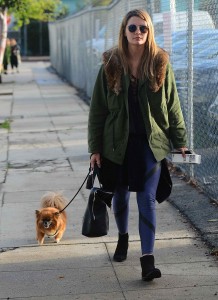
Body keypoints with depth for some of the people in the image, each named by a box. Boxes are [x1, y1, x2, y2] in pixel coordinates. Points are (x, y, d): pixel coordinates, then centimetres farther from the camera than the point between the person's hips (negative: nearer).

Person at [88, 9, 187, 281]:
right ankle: (123, 237, 44)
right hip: (118, 142, 2)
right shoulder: (110, 65, -2)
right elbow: (97, 109, 0)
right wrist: (95, 148, -2)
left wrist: (179, 141, 2)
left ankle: (147, 259, -7)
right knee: (120, 195, 16)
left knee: (147, 199, -8)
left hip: (151, 142, -1)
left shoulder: (160, 64, -3)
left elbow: (172, 105, 3)